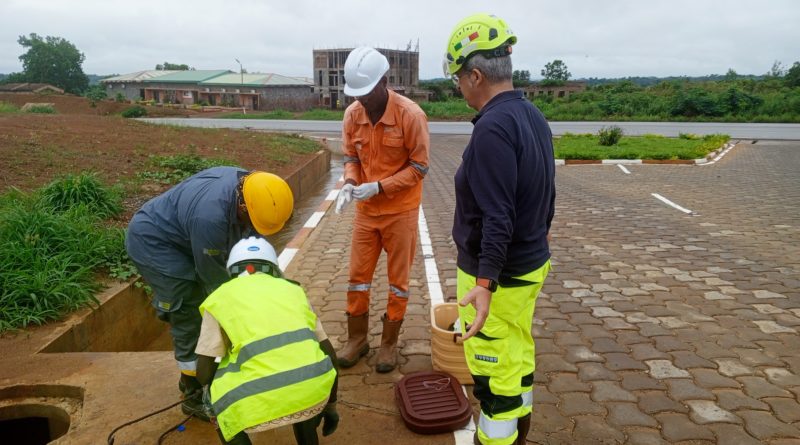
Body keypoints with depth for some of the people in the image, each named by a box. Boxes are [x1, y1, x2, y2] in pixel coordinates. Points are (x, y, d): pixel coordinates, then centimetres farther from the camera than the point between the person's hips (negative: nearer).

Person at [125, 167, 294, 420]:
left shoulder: (250, 185, -16)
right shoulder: (210, 216, -40)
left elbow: (251, 239, -4)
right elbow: (213, 275, -26)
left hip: (181, 238, 9)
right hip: (152, 242, -8)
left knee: (201, 308, 12)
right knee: (190, 317, -9)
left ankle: (192, 376, 29)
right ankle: (194, 395, 5)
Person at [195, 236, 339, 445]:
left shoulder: (220, 297, 15)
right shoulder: (292, 288, 22)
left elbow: (204, 374, 12)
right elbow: (330, 355, 21)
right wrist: (330, 404, 35)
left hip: (266, 402, -3)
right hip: (315, 391, 3)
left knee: (216, 397, 28)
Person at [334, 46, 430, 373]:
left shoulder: (410, 115, -18)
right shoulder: (352, 114, -4)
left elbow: (419, 167, -15)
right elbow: (351, 157, 7)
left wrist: (379, 187, -24)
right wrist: (350, 183, -15)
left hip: (401, 211, -4)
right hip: (366, 210, 4)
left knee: (397, 281, 8)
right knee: (357, 277, 11)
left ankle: (389, 344, 24)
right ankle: (356, 339, 29)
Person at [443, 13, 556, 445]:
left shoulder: (492, 128, -24)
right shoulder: (533, 116, 6)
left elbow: (497, 217, -30)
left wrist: (484, 284, -33)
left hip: (498, 275, -10)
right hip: (531, 263, 10)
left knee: (493, 371, 5)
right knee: (517, 352, 24)